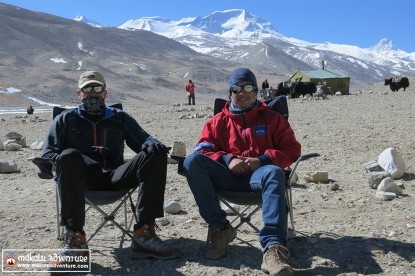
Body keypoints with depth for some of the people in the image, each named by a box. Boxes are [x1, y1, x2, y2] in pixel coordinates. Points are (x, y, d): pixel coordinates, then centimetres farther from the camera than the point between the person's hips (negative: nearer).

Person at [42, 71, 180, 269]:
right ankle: (75, 238, -34)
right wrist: (65, 162, -14)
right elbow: (48, 152, 9)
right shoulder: (66, 119, 20)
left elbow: (143, 140, 17)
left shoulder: (119, 118, 24)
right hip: (84, 177, -2)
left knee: (155, 155, -21)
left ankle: (144, 234, -29)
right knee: (69, 156, -34)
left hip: (115, 177, 2)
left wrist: (153, 144, -9)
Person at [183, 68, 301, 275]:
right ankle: (219, 228, -22)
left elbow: (292, 149, 7)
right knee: (192, 161, -24)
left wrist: (262, 160, -11)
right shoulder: (217, 121, 17)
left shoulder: (271, 117, 14)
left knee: (274, 173, -38)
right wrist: (227, 159, -13)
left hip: (258, 173, -1)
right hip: (229, 175, 2)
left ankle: (273, 248, -49)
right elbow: (202, 150, 7)